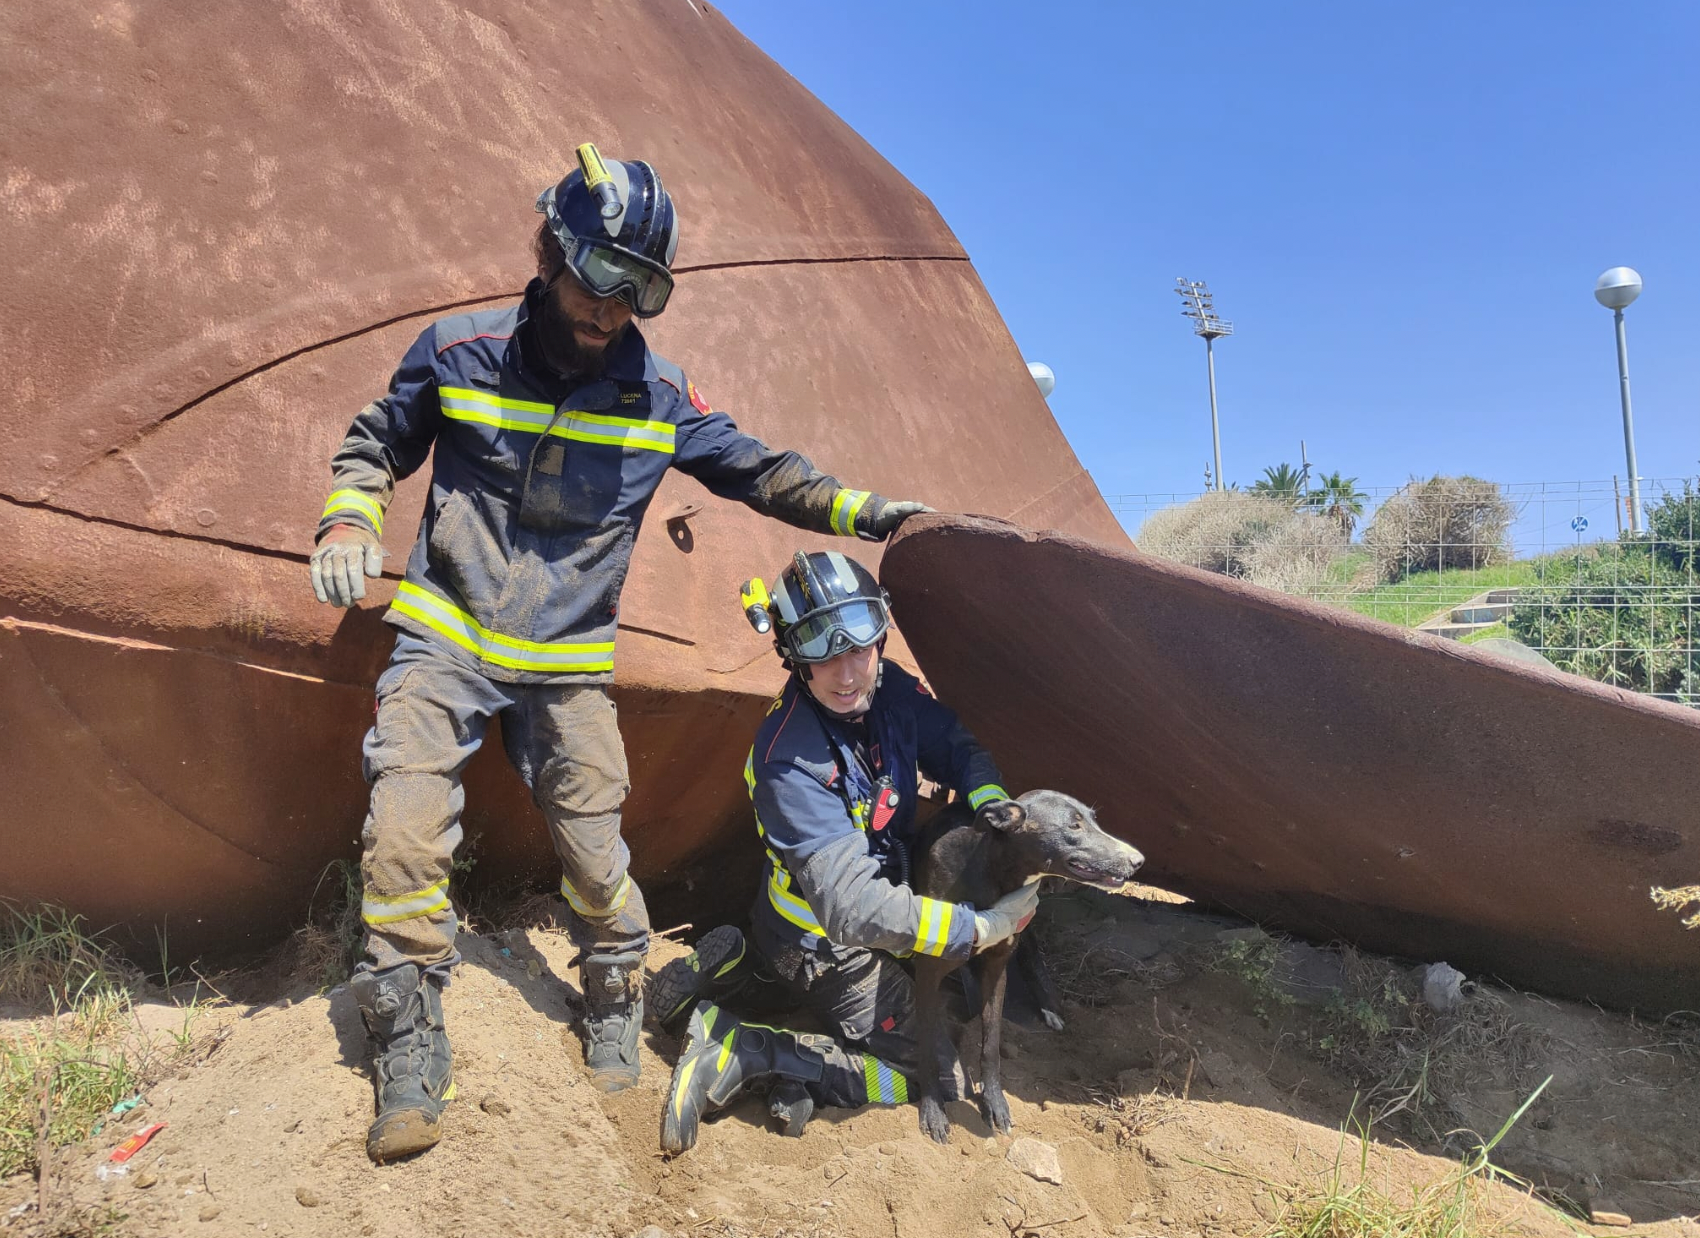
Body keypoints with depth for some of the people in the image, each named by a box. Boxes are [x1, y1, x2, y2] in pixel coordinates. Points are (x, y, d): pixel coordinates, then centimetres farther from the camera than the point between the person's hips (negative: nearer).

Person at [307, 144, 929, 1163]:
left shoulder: (656, 394, -3)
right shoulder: (459, 353, -5)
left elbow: (756, 469, 6)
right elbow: (376, 444, 9)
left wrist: (864, 510, -3)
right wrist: (351, 518, -10)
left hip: (567, 664, 1)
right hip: (446, 642, 0)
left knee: (596, 852, 2)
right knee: (405, 839, -12)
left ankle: (614, 1013, 30)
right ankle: (412, 1058, 7)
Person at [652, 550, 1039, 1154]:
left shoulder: (890, 690, -15)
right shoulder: (787, 761, -35)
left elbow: (958, 748, 1)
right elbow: (854, 909, -39)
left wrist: (991, 802, -21)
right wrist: (982, 927, -38)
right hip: (827, 941, -8)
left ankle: (731, 973, 18)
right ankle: (740, 1049, -6)